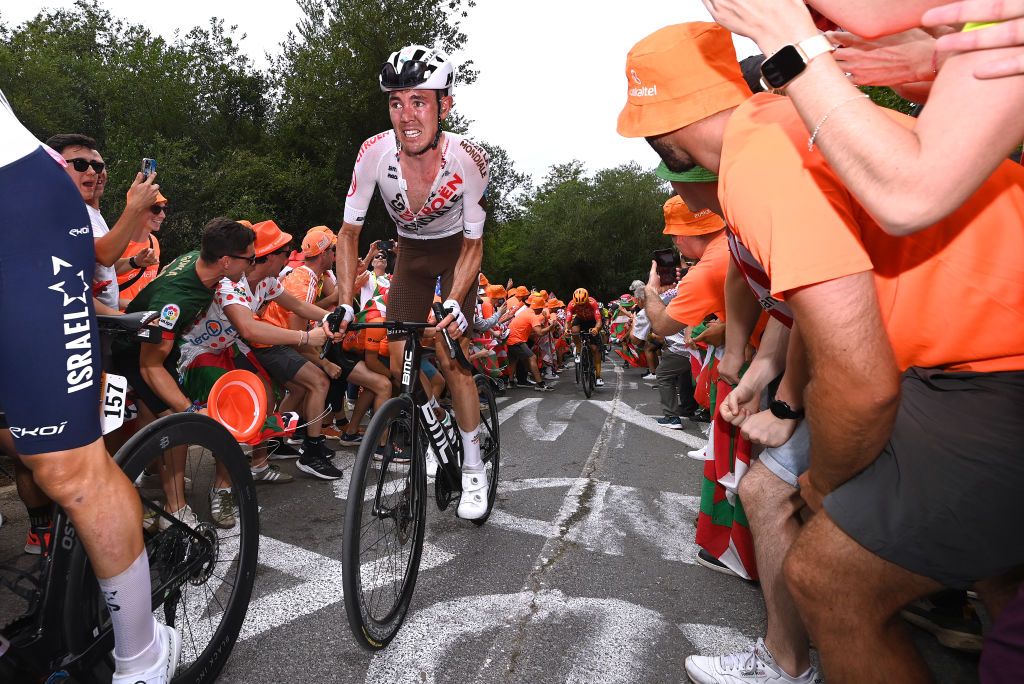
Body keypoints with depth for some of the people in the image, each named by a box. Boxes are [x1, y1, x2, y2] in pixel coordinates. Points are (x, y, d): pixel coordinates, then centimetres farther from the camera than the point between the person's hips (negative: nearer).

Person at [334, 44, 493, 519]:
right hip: (411, 252, 3)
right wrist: (345, 303, -23)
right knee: (398, 362, -3)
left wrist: (454, 302, -34)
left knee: (449, 355, -15)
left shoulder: (468, 160, -31)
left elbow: (473, 244, -19)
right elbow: (350, 232, -14)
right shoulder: (375, 153, -26)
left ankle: (473, 467, 2)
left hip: (457, 251, -3)